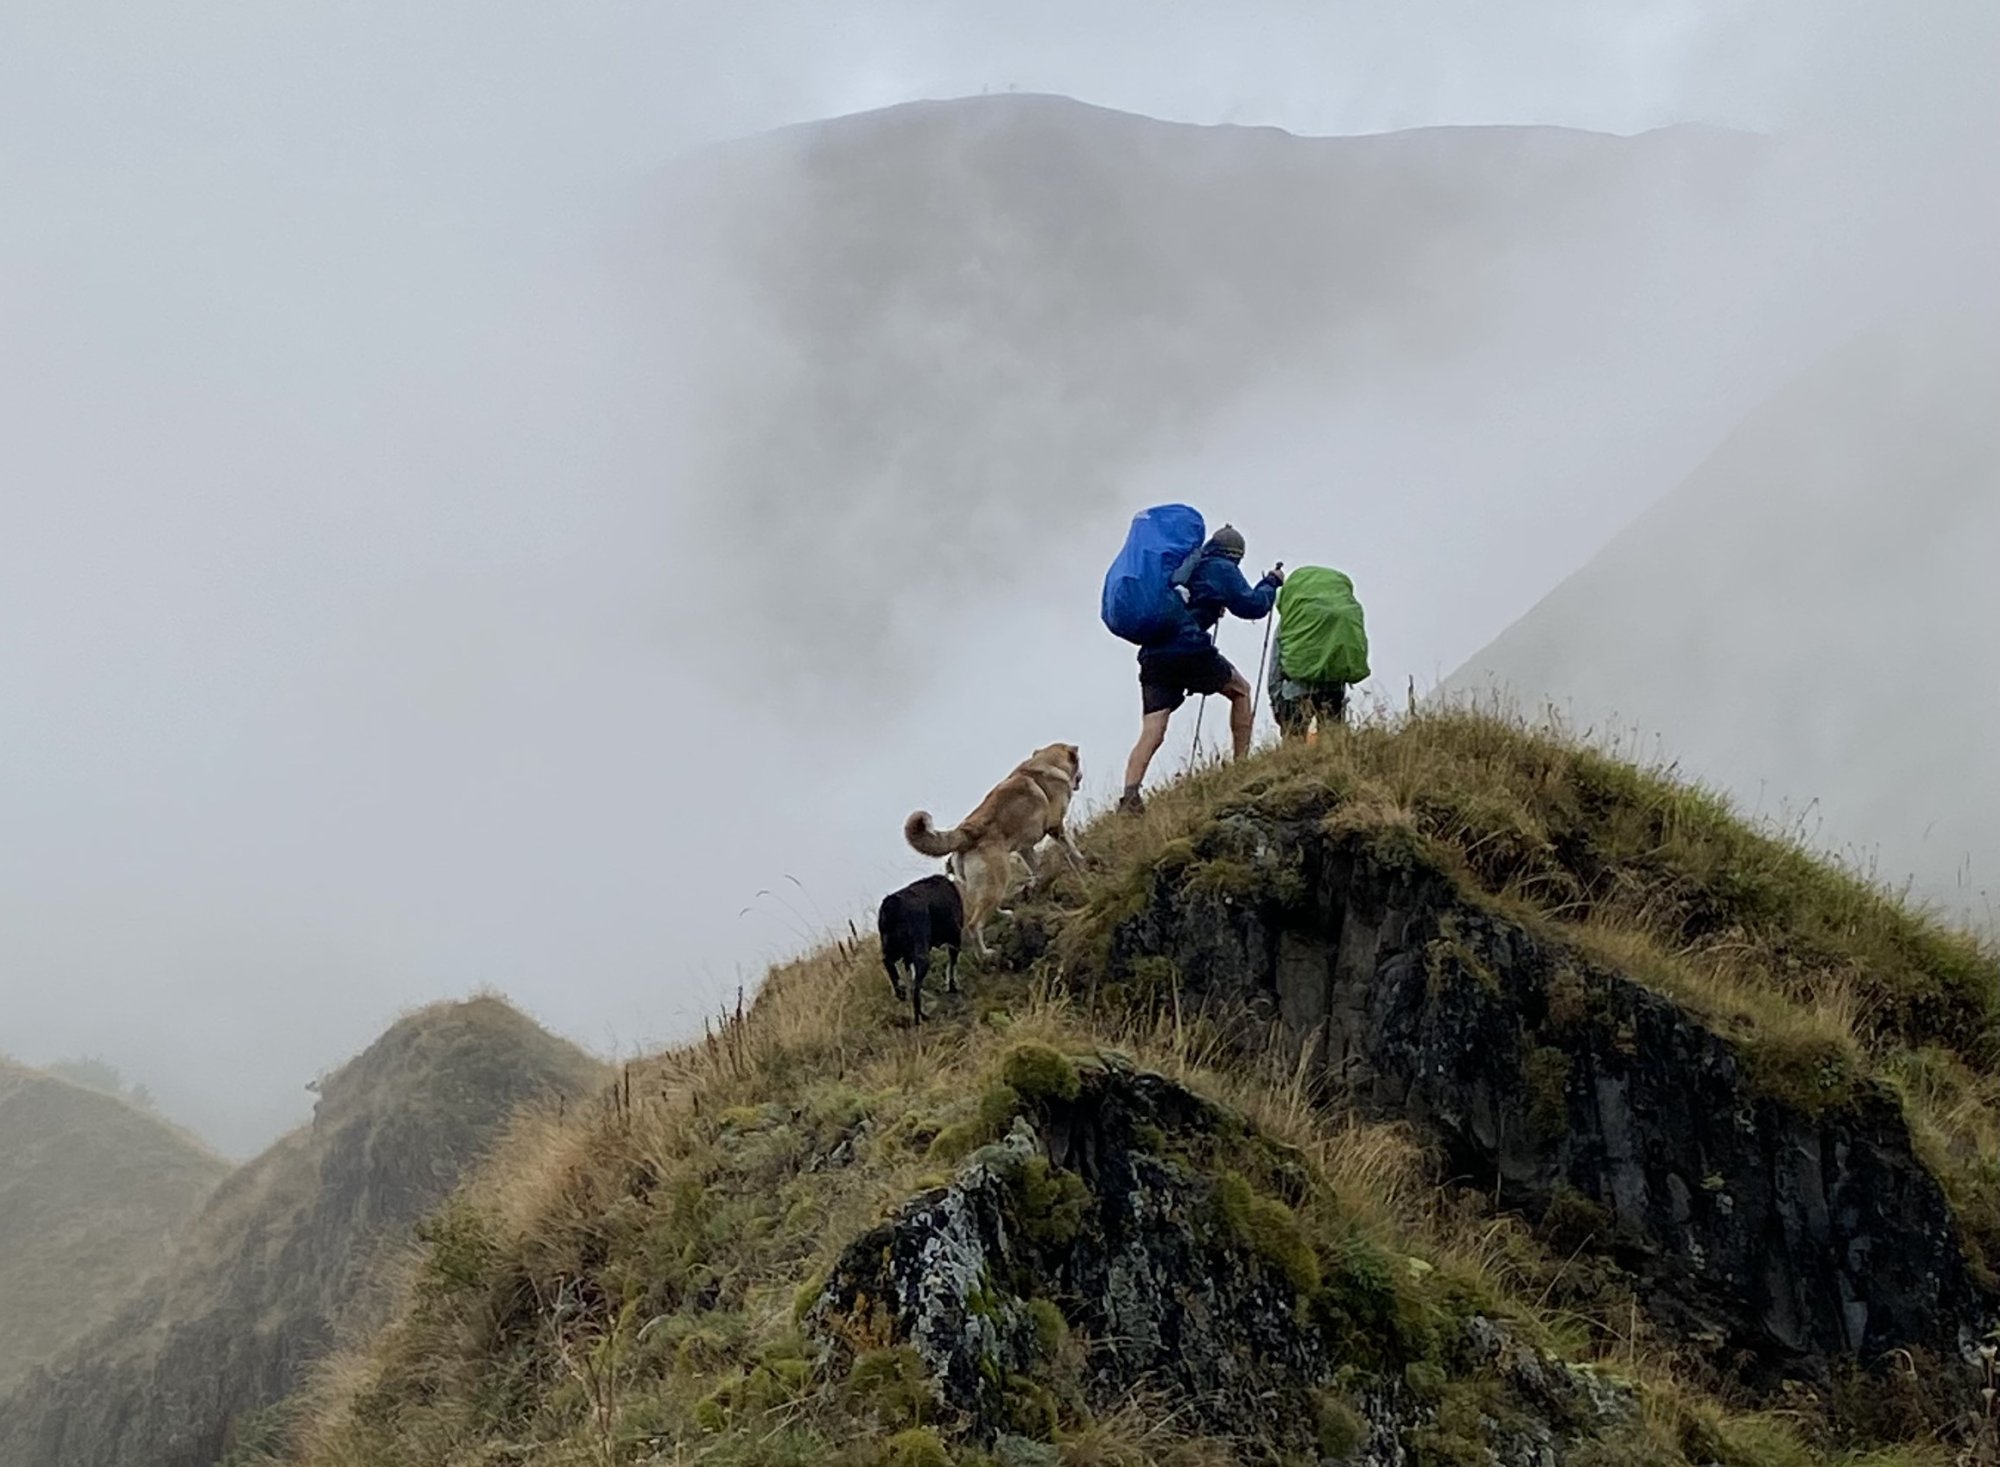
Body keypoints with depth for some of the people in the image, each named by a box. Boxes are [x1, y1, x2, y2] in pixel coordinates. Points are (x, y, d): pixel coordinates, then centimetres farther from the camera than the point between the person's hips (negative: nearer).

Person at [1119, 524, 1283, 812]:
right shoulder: (1223, 569, 8)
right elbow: (1252, 606, 3)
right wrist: (1271, 583, 21)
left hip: (1153, 655, 5)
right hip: (1190, 650, -5)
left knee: (1151, 733, -3)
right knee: (1240, 691, 21)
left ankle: (1129, 796, -23)